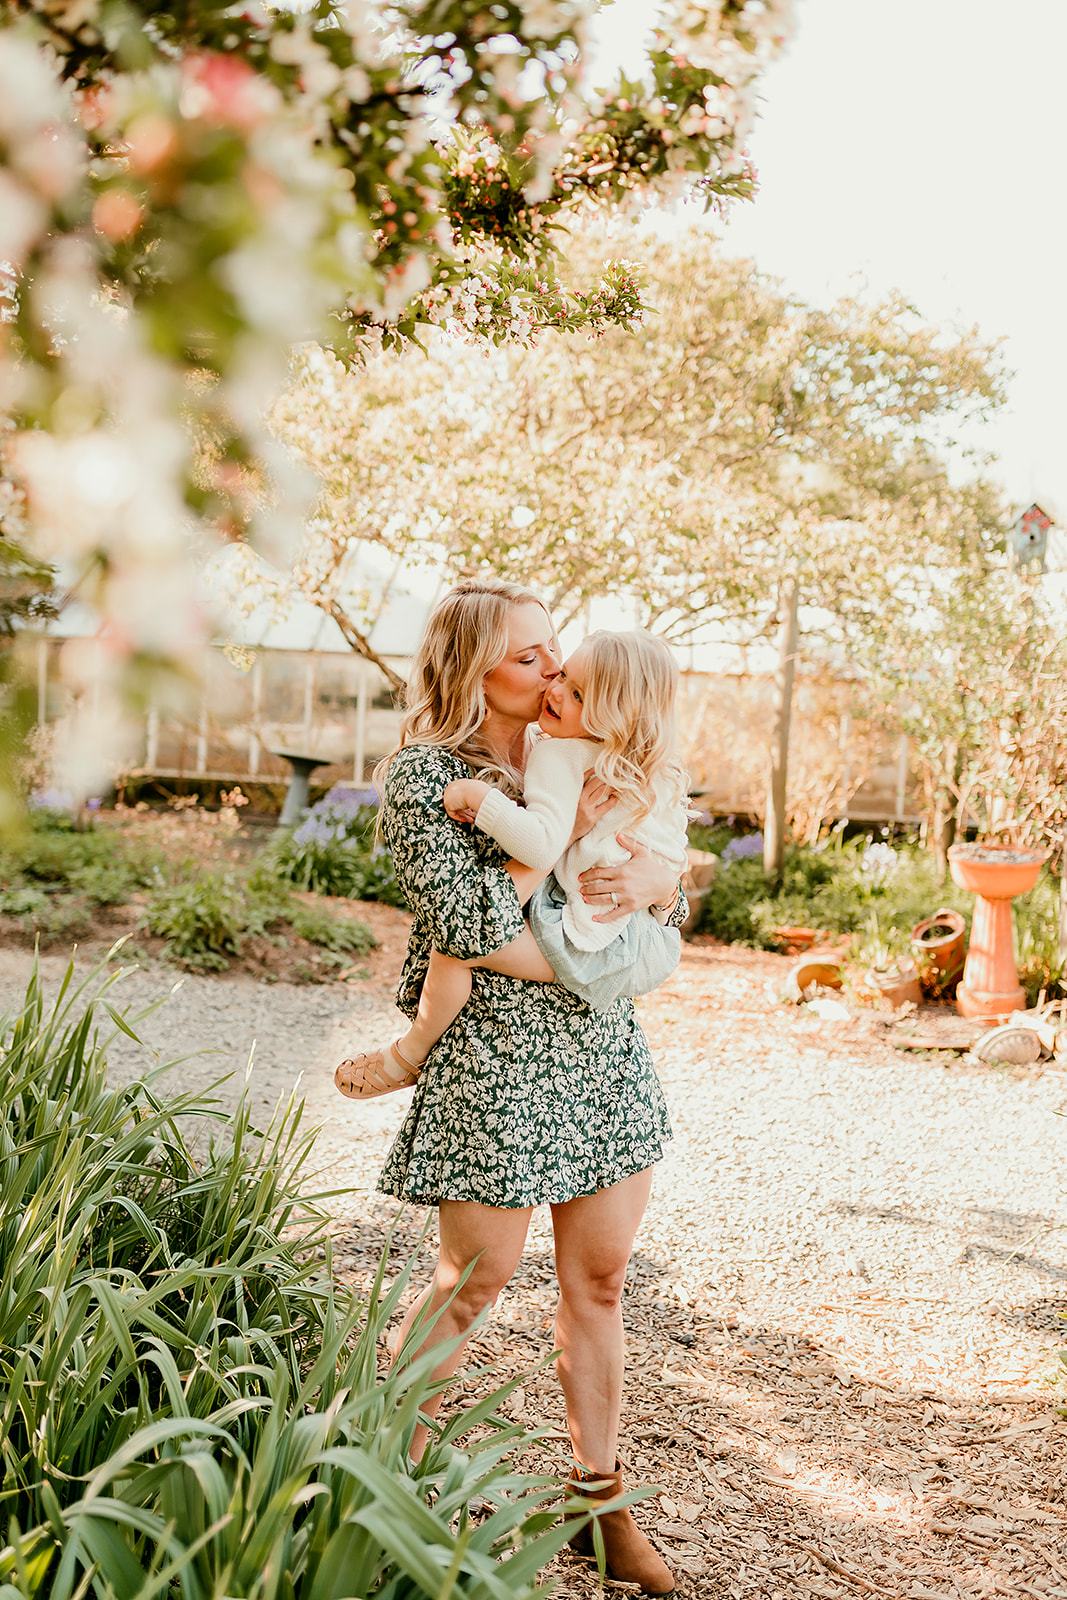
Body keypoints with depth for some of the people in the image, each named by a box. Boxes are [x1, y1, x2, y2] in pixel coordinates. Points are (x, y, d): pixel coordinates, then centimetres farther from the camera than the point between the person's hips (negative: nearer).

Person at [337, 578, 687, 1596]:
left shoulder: (579, 761, 9)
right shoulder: (423, 775, -9)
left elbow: (678, 906, 11)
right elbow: (468, 923, -19)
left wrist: (654, 879, -12)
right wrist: (565, 834, -19)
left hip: (603, 1049, 6)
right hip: (496, 1059, -6)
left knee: (598, 1282, 12)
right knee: (471, 1284, 4)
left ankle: (601, 1501, 26)